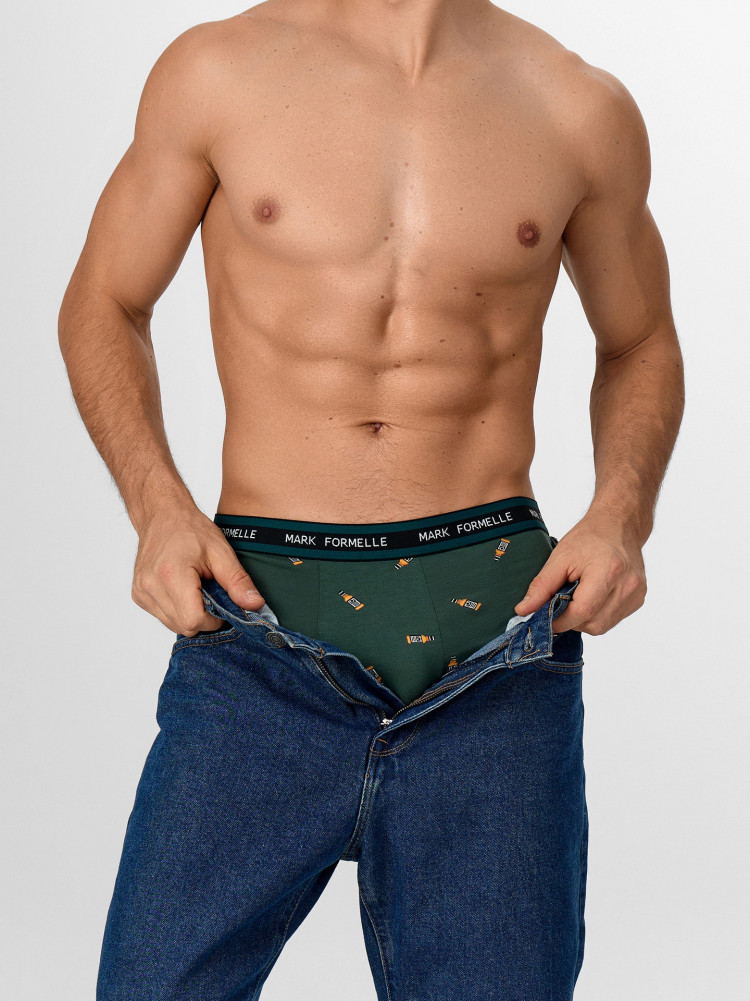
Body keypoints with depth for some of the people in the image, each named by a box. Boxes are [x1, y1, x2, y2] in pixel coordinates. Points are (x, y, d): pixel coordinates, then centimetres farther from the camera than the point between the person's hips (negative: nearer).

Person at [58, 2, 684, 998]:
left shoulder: (585, 111, 7)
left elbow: (639, 345, 21)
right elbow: (103, 303, 13)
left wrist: (623, 512, 1)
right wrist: (157, 505, -4)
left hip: (498, 646, 1)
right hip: (262, 624, -1)